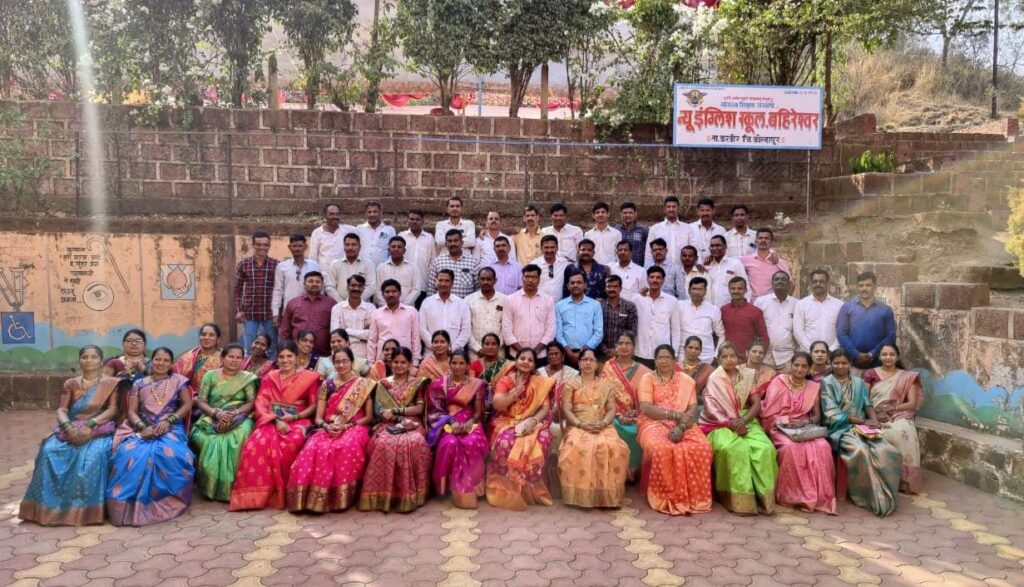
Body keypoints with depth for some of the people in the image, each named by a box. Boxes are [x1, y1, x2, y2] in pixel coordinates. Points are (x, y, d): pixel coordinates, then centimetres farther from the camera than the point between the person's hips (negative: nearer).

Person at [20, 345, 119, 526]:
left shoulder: (112, 383, 5)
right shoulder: (70, 384, 15)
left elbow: (113, 410, -6)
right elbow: (61, 410, 5)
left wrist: (90, 426, -20)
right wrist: (69, 427, -16)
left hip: (99, 430, -4)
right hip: (70, 429, 4)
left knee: (95, 455, -36)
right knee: (50, 451, -27)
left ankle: (88, 507, -28)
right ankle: (50, 504, -18)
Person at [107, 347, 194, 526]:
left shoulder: (178, 381, 12)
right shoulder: (139, 384, 15)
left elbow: (187, 405, 4)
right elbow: (132, 412, 8)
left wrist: (168, 421, -11)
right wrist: (142, 427, -12)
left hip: (170, 428, -2)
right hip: (143, 429, 2)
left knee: (168, 454, -36)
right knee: (130, 454, -31)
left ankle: (167, 500, -20)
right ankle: (132, 503, -22)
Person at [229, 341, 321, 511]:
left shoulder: (309, 377, 9)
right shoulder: (269, 377, 16)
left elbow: (313, 405, 7)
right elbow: (261, 403, 5)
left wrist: (295, 417, -10)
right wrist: (276, 420, -12)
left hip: (297, 421, -2)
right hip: (271, 422, 2)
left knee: (290, 445, -37)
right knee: (257, 444, -32)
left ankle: (284, 493, -21)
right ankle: (256, 494, -25)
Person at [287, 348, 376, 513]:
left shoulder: (364, 385, 7)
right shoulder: (327, 386, 14)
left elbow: (369, 417, 3)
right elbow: (318, 417, 10)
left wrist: (345, 426, -11)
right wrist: (327, 426, -13)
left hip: (354, 428, -2)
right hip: (328, 429, 2)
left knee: (346, 447, -37)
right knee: (316, 447, -33)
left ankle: (340, 497, -28)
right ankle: (313, 497, -28)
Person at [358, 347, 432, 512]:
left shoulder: (418, 383, 13)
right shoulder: (384, 384, 16)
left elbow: (419, 408, 2)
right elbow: (378, 410, 4)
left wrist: (395, 411, -9)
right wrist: (404, 413, -11)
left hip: (412, 425, -1)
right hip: (388, 425, 1)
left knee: (414, 444, -36)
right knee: (383, 444, -35)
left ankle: (409, 495, -27)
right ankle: (383, 493, -27)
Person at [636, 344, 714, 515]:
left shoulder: (686, 380, 14)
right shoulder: (647, 379, 6)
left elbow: (693, 409, 3)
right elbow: (645, 408, -8)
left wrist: (681, 426, -16)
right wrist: (674, 414, -15)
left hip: (682, 425, 3)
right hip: (655, 423, -2)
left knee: (703, 447, -28)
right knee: (661, 449, -36)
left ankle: (694, 496, -11)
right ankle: (666, 497, -17)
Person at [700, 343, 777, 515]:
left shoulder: (748, 376, 10)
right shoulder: (714, 379, 0)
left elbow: (757, 404, 3)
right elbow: (711, 409, -8)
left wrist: (743, 420, -14)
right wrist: (730, 423, -21)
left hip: (745, 421, 3)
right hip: (722, 424, -3)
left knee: (765, 448, -27)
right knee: (735, 449, -35)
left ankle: (763, 496, -19)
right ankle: (741, 499, -27)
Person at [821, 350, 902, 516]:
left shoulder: (859, 382, 20)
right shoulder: (827, 383, 2)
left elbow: (868, 404, 13)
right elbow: (832, 414, -7)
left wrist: (874, 420, -10)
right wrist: (863, 421, -10)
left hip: (862, 428, 5)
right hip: (839, 429, -5)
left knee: (887, 451, -23)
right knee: (860, 450, -34)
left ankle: (885, 495, -15)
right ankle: (872, 497, -22)